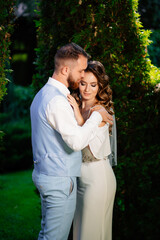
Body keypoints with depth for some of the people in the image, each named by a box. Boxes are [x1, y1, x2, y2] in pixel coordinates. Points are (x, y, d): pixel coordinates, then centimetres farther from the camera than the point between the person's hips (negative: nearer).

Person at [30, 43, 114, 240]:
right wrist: (96, 116, -13)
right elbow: (77, 141, -26)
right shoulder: (57, 101, -21)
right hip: (59, 180, -10)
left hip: (44, 174, 10)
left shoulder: (42, 94, 12)